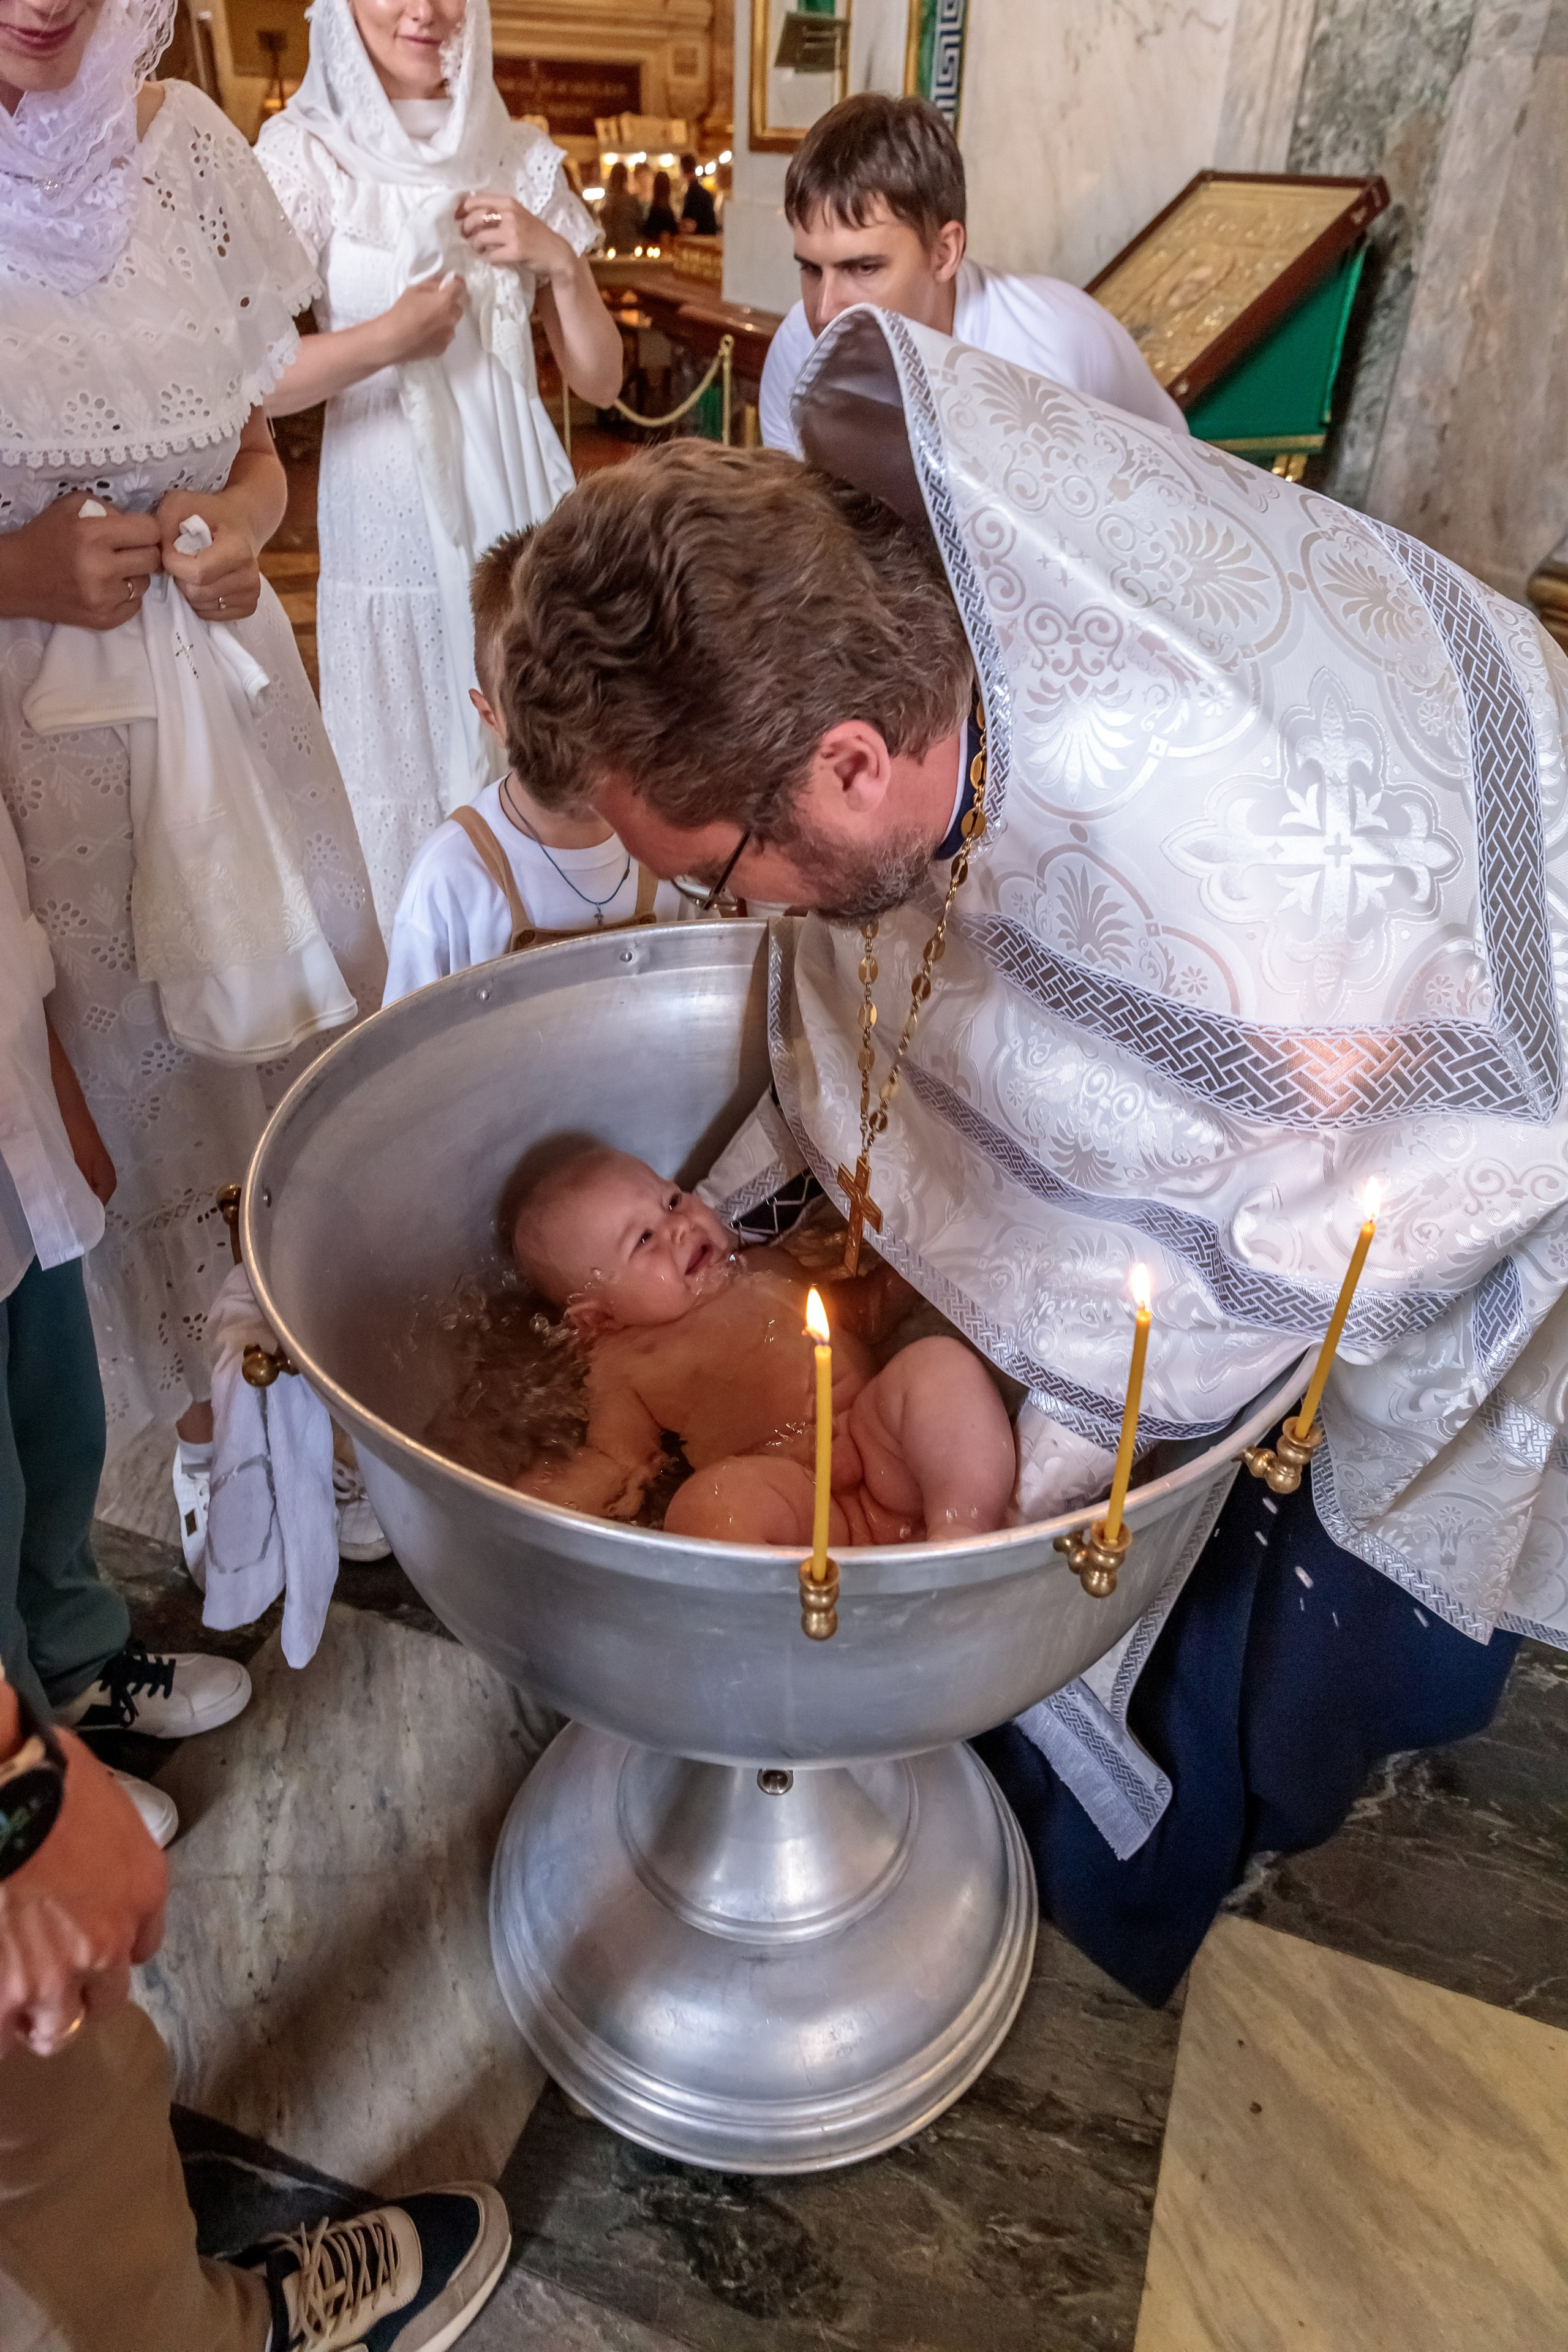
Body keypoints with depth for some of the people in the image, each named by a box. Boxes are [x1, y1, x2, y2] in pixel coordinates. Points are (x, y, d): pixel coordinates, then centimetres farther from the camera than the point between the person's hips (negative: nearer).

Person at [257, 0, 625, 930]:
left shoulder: (522, 158, 10)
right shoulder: (304, 156, 0)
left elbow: (600, 379, 10)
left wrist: (560, 260, -4)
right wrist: (391, 337, -15)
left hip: (522, 514, 3)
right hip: (393, 528, -3)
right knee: (409, 790, 4)